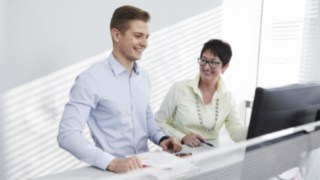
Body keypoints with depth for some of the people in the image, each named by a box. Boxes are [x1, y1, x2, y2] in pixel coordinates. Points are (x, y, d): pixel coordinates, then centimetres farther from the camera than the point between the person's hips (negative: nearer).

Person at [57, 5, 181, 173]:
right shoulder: (91, 79, -15)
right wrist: (111, 162, -30)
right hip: (114, 170, -6)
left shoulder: (143, 76, 7)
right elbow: (67, 134, -19)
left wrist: (161, 138, 1)